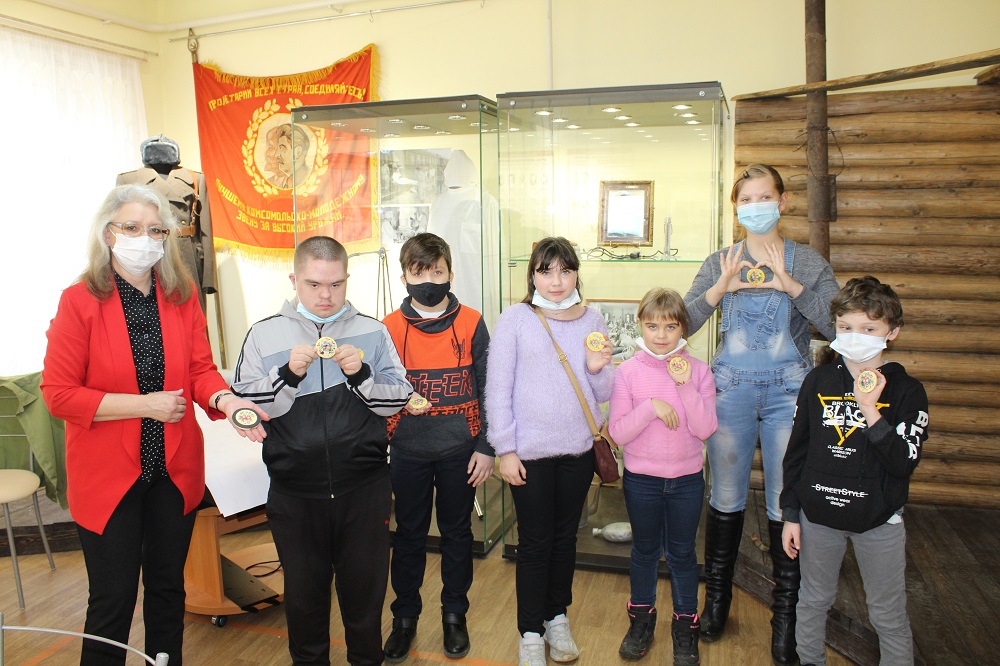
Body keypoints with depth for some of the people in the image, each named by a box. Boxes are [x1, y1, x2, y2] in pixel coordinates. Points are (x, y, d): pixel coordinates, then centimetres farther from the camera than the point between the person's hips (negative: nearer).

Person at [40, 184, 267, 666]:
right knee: (114, 598, 8)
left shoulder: (182, 296, 0)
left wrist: (224, 399, -23)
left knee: (168, 587, 19)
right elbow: (58, 394, -12)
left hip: (175, 470, 4)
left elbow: (201, 368, -1)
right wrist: (144, 404, -19)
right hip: (108, 473, -3)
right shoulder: (80, 301, -11)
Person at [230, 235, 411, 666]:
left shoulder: (372, 331, 2)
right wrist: (289, 374, -19)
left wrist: (360, 374, -18)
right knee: (303, 587, 17)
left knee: (365, 583, 15)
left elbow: (397, 400, -1)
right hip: (294, 491, 0)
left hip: (364, 488, 0)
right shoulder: (264, 335, 1)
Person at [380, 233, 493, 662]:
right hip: (407, 453, 1)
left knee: (457, 534, 14)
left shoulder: (471, 325, -5)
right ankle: (405, 617, 31)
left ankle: (455, 615, 32)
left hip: (459, 452, 0)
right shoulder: (389, 329, -3)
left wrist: (485, 448, -3)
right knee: (409, 535, 13)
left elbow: (486, 390, -1)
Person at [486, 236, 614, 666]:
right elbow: (497, 388, -6)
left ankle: (557, 617, 36)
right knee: (534, 542, 7)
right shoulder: (515, 319, -7)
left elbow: (603, 394, 7)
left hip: (578, 450, 3)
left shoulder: (592, 321, 3)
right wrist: (505, 449, -8)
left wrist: (597, 369, -14)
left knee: (565, 537, 17)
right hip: (530, 452, -3)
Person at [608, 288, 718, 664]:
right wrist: (652, 406, -25)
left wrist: (686, 387, -23)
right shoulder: (628, 372, -9)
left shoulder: (698, 371, -6)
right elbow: (618, 433, -13)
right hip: (641, 478, 0)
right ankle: (641, 619, 36)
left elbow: (705, 429, -14)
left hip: (687, 478, 0)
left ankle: (685, 626, 32)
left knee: (682, 553, 14)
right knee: (645, 551, 16)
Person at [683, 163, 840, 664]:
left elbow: (837, 327, -8)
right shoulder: (720, 263, 5)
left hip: (788, 392, -1)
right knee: (726, 500, 10)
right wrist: (720, 289, -18)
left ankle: (785, 616, 21)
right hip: (730, 390, 1)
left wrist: (791, 285, -20)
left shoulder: (807, 262, 1)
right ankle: (716, 600, 29)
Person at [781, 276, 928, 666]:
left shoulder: (906, 391, -8)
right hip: (817, 515, 3)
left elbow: (905, 463, -17)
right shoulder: (818, 382, -2)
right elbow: (796, 452, 3)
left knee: (888, 615, 12)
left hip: (879, 521, -2)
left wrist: (870, 411, -26)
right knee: (812, 603, 18)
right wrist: (790, 514, 4)